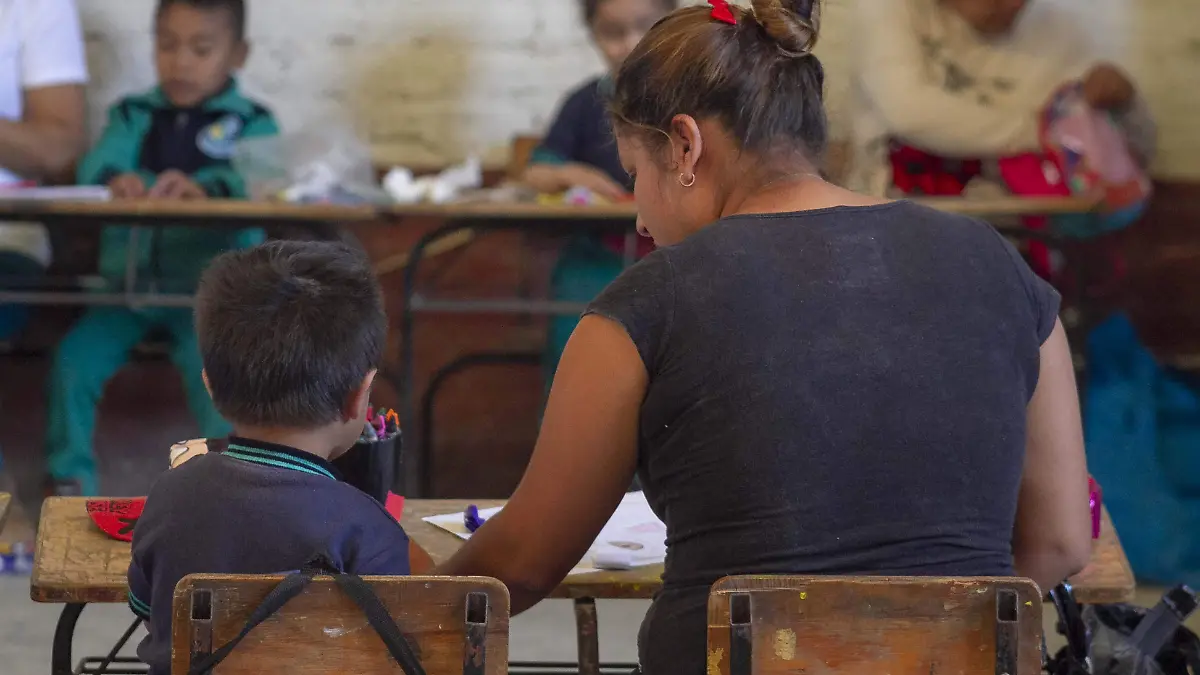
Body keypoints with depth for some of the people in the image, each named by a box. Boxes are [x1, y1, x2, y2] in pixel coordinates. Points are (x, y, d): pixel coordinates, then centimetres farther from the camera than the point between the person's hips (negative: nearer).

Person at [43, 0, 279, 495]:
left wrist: (205, 188, -36)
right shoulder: (134, 115, 15)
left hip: (207, 286, -3)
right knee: (74, 357, -15)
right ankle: (70, 481, -1)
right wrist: (117, 178, -29)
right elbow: (98, 160, -4)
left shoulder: (251, 123, 6)